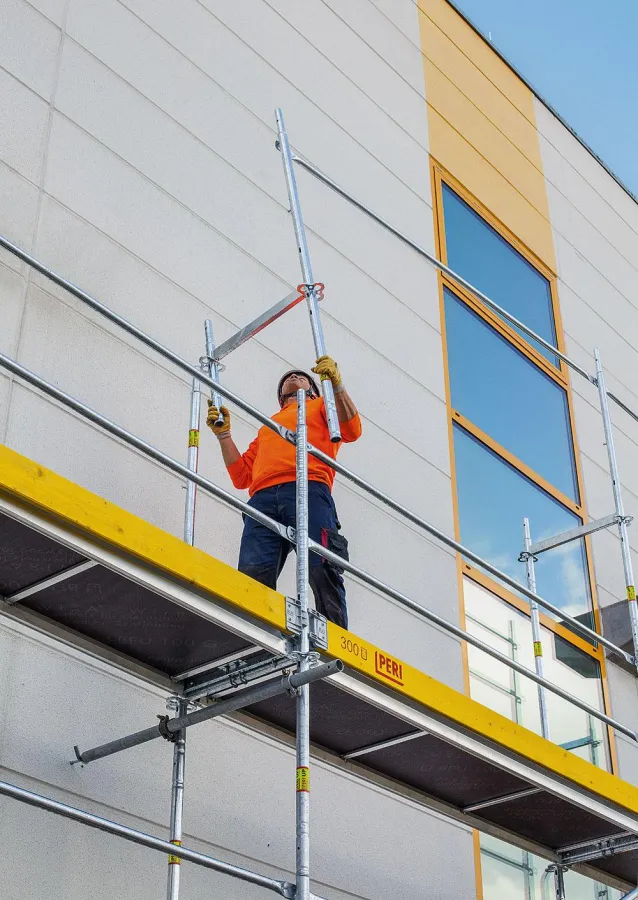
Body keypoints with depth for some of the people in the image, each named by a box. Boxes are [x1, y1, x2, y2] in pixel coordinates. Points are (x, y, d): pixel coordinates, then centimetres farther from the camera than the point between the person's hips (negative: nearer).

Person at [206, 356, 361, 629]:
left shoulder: (321, 406, 32)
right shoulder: (267, 426, 41)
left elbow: (351, 430, 9)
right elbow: (241, 476, 32)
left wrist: (337, 384, -1)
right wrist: (224, 435, 25)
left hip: (308, 491, -3)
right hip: (263, 499, 4)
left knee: (322, 573, -22)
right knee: (252, 577, -20)